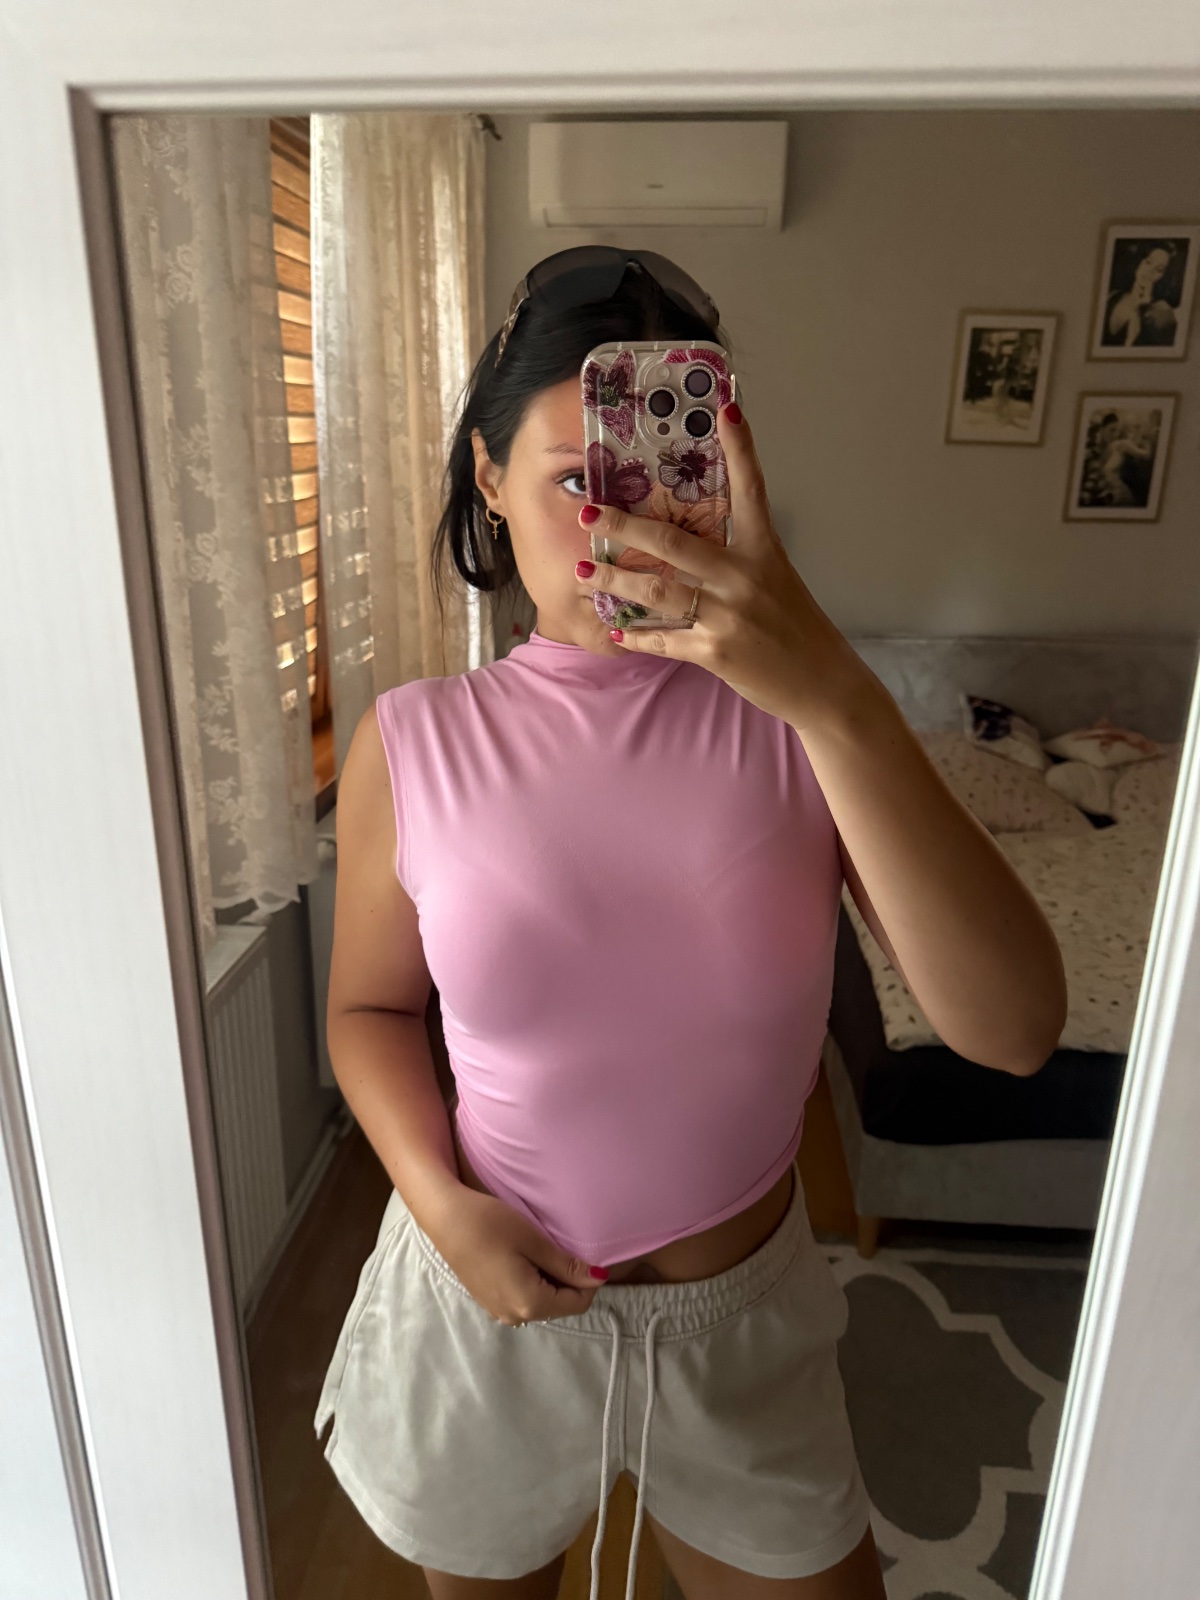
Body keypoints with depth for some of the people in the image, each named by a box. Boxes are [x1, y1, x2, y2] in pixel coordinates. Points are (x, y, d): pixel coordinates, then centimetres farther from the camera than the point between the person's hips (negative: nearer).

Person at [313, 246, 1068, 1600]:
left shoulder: (794, 716, -16)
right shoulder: (411, 747, -14)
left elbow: (1014, 1029, -26)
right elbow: (370, 1005, 0)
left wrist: (835, 696, -37)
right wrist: (442, 1204, -16)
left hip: (745, 1320, 0)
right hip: (487, 1303, 1)